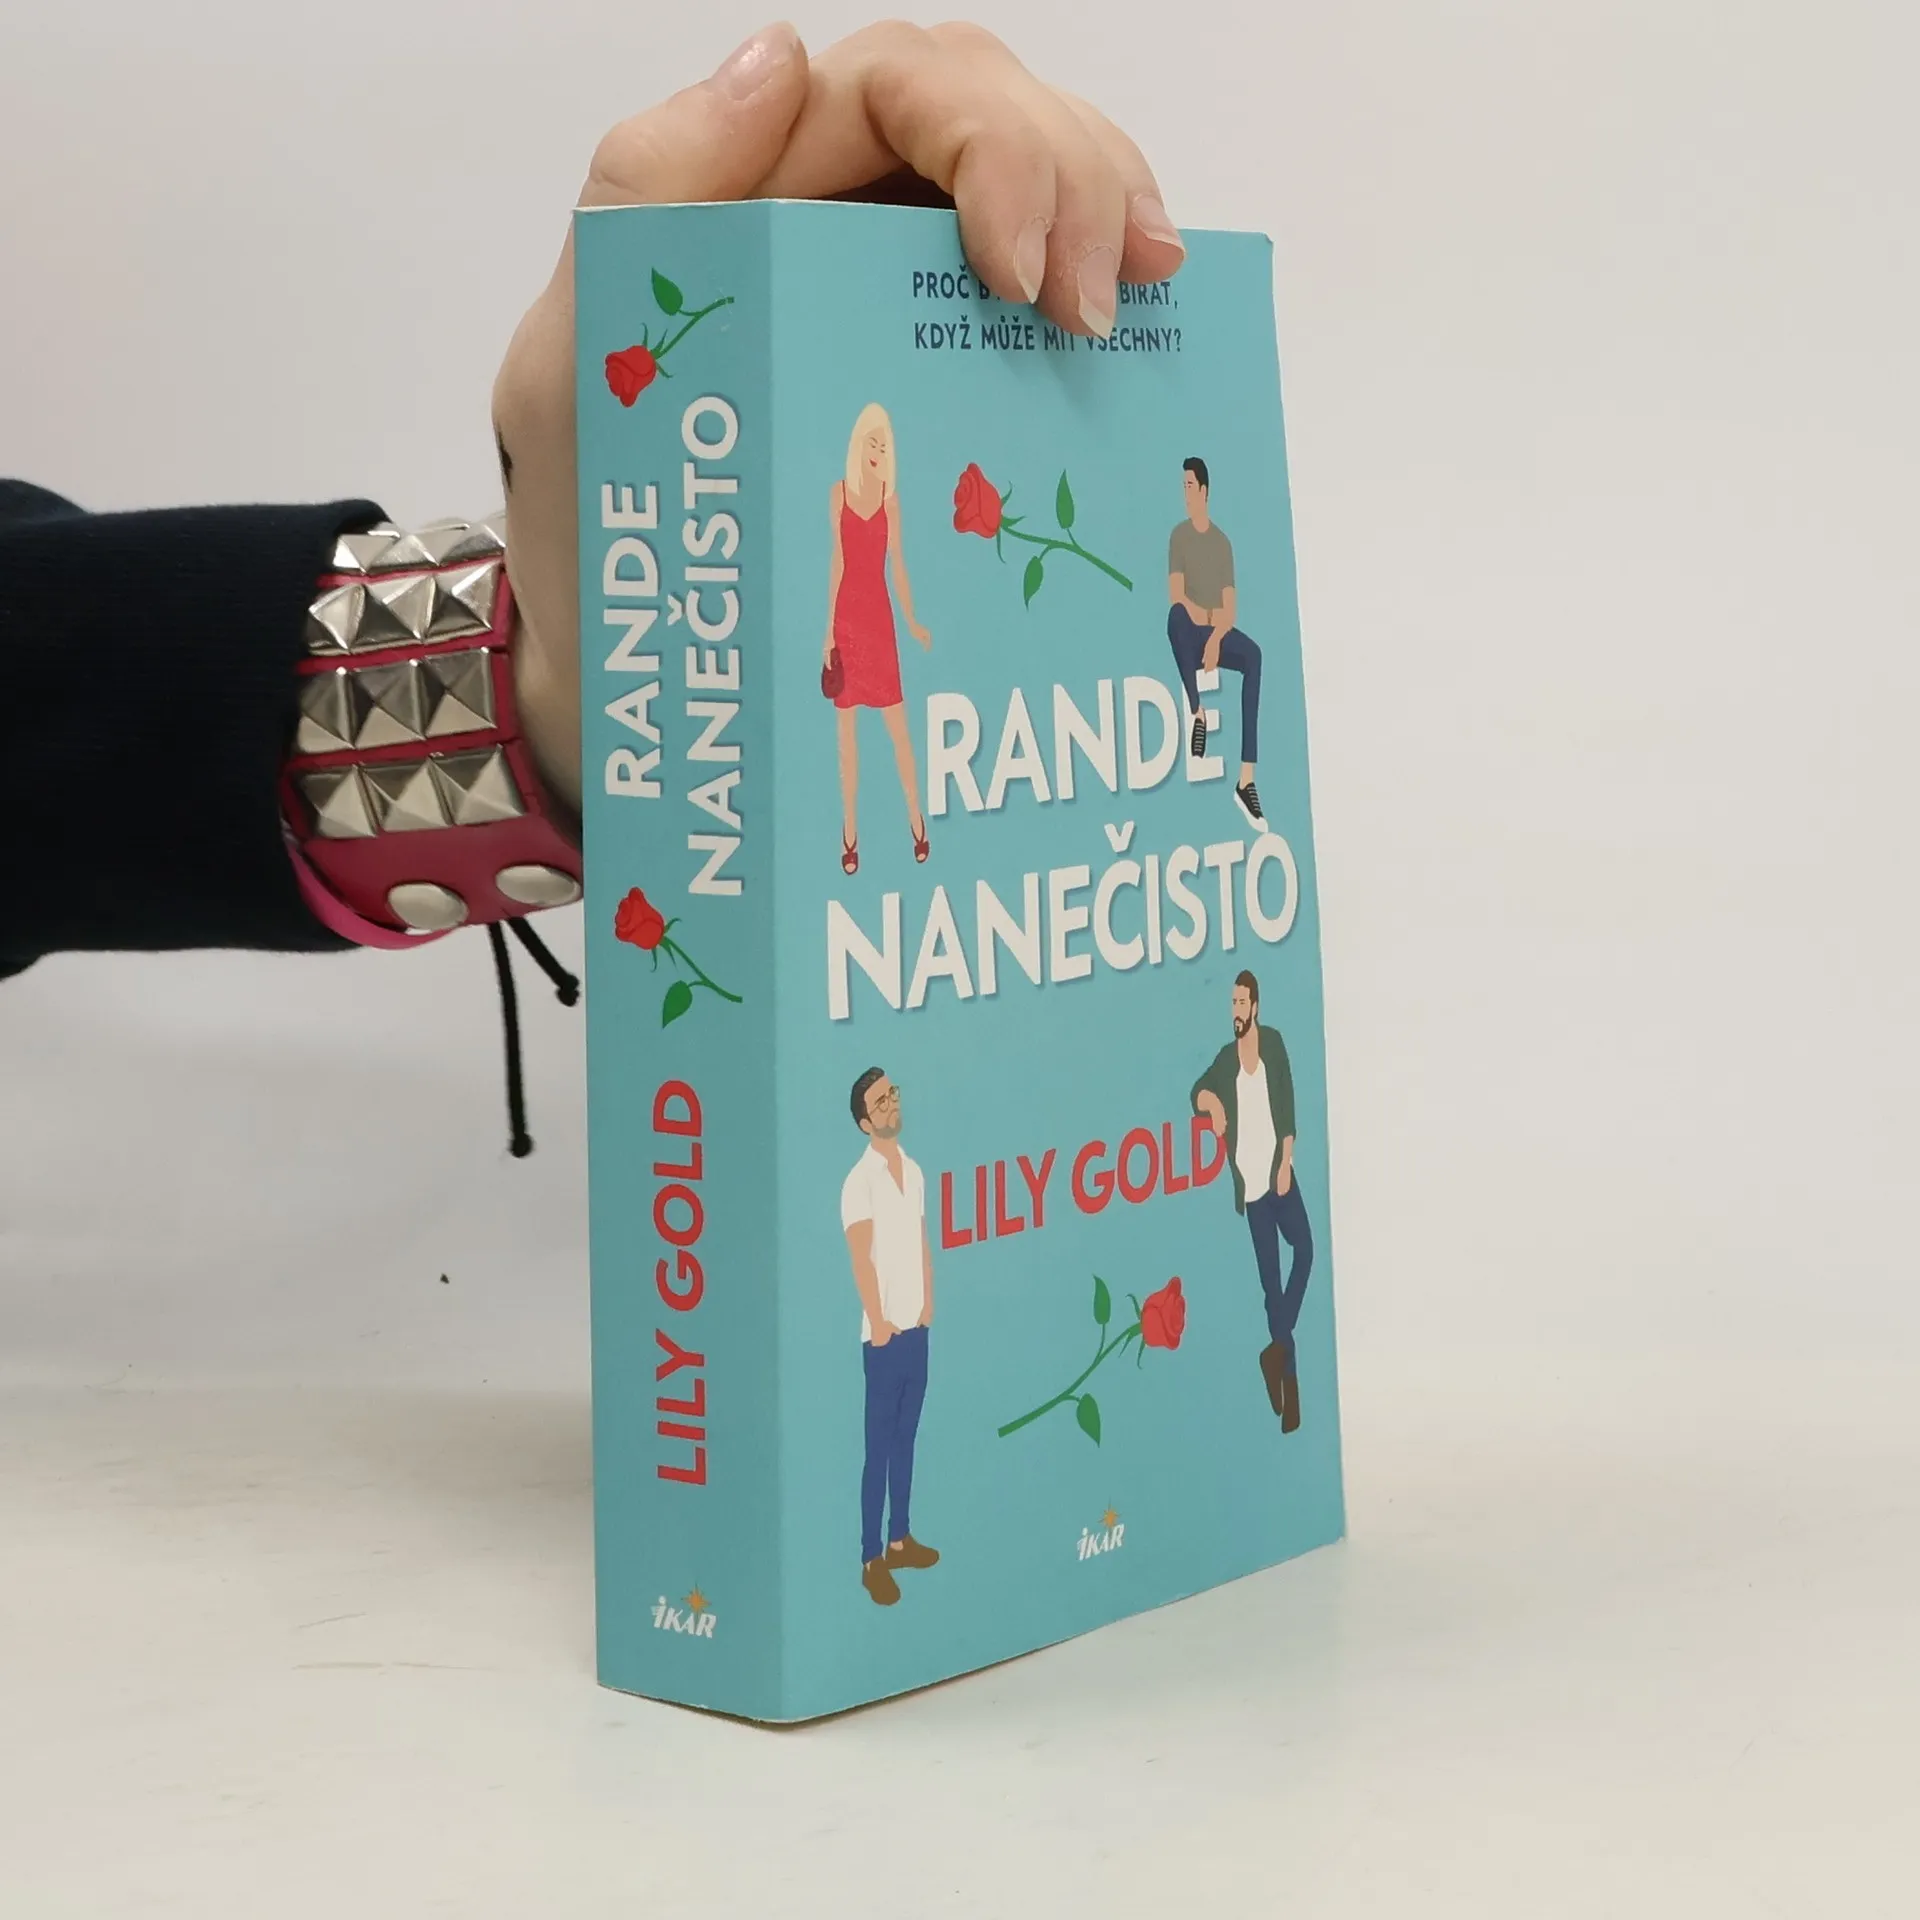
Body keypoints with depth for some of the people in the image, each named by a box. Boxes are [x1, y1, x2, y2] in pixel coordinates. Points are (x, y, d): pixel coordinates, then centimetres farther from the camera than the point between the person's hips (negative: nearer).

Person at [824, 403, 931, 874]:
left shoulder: (890, 494, 4)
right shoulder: (839, 493, 2)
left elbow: (898, 560, 6)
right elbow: (836, 562, 2)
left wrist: (911, 621, 0)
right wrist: (829, 629, 0)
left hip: (879, 613, 0)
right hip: (847, 612, 0)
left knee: (898, 723, 0)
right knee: (846, 725, 5)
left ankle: (916, 818, 11)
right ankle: (849, 831, 11)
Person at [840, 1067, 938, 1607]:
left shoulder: (914, 1171, 10)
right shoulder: (860, 1181, -14)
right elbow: (862, 1260, -16)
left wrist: (928, 1303, 7)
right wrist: (878, 1324, -18)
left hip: (917, 1329, 7)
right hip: (883, 1335, -7)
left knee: (906, 1437, 15)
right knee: (878, 1446, -3)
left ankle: (900, 1540, 26)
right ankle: (871, 1560, 1)